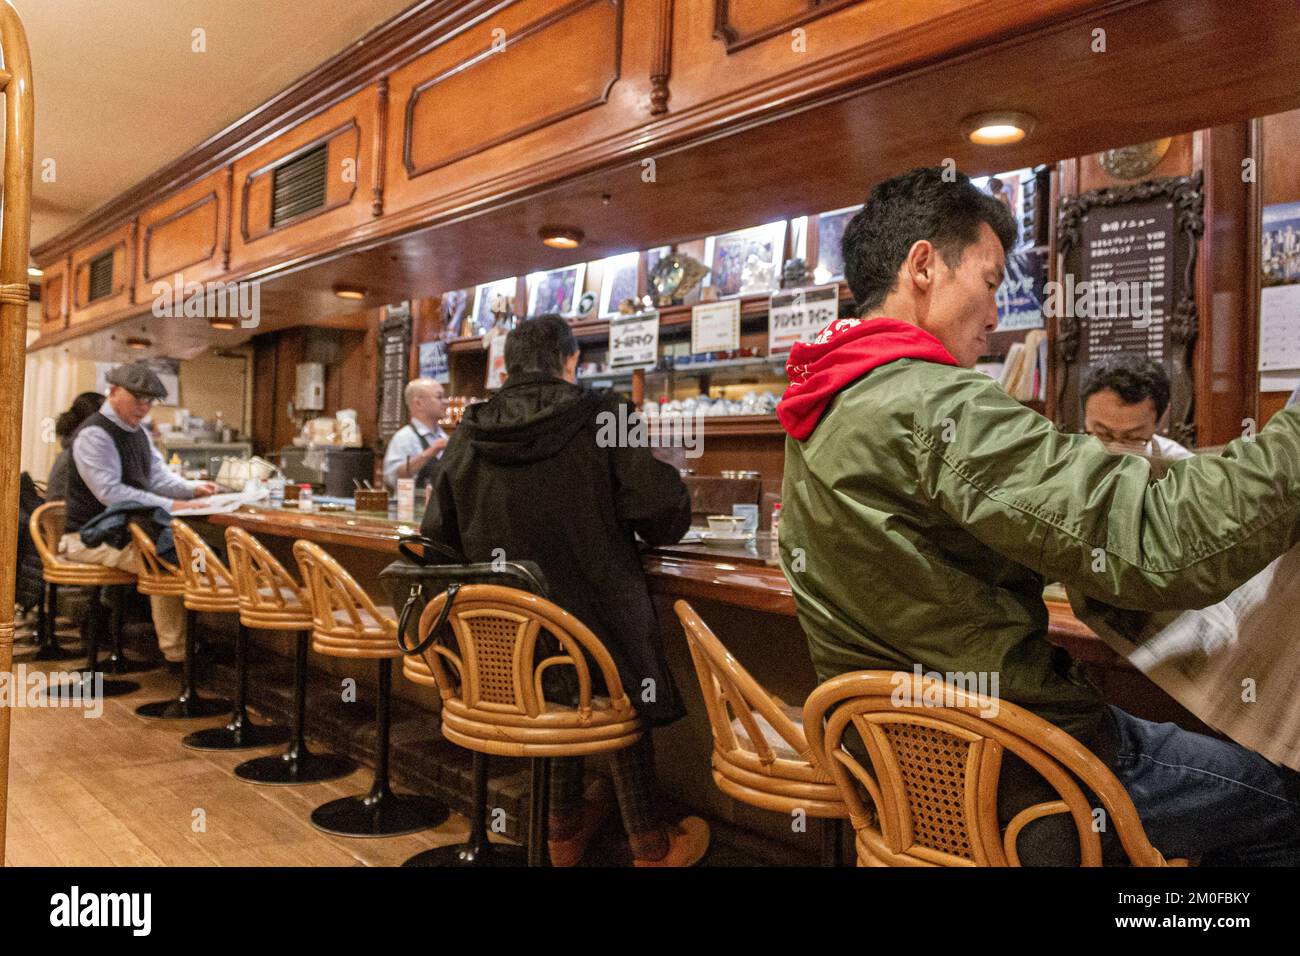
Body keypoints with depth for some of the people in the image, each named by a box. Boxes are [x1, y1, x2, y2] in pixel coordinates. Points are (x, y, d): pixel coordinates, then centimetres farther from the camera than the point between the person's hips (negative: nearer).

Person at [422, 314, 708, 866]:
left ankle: (564, 831, 40)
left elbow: (437, 536, 5)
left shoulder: (469, 435, -1)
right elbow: (664, 513, -17)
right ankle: (651, 847, 29)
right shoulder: (599, 417, -12)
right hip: (596, 613, -4)